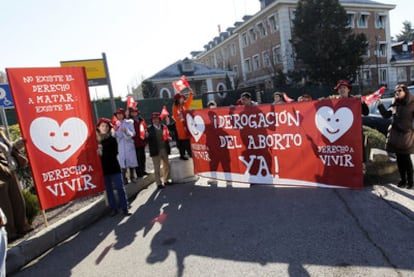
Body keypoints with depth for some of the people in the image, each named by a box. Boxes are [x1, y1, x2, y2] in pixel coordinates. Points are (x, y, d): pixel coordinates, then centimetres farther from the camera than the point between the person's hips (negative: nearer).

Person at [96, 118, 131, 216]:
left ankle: (125, 208, 6)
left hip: (114, 167, -1)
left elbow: (114, 153, -9)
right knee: (108, 189, 9)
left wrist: (103, 154, -17)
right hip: (103, 169, 1)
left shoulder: (112, 139, -1)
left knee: (120, 188, -1)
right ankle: (113, 208, 21)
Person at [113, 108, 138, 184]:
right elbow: (115, 136, 3)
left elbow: (132, 133, -2)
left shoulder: (129, 122, 4)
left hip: (129, 144, 0)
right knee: (122, 162, -5)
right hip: (120, 145, 0)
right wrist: (115, 130, -15)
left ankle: (132, 177, 15)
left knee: (131, 160, 2)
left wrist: (126, 131, -20)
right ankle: (124, 178, 1)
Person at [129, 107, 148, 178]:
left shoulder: (141, 120, 11)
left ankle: (143, 171, 27)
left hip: (142, 142, 6)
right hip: (135, 143, -6)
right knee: (137, 158, -2)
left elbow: (145, 129, 17)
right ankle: (139, 173, 6)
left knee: (143, 157, 14)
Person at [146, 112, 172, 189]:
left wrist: (168, 138, -6)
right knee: (157, 168, 1)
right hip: (155, 150, -4)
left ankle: (166, 180, 30)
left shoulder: (164, 127, 7)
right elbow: (147, 140, -6)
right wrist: (146, 136, -27)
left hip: (164, 149, 4)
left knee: (166, 165, 14)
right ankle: (159, 183, 9)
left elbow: (168, 135, 15)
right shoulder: (149, 129, -2)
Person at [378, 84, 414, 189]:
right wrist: (380, 104, 6)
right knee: (399, 158, 10)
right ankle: (403, 179, 21)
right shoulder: (394, 104, 8)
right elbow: (386, 115, 15)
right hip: (395, 135, 4)